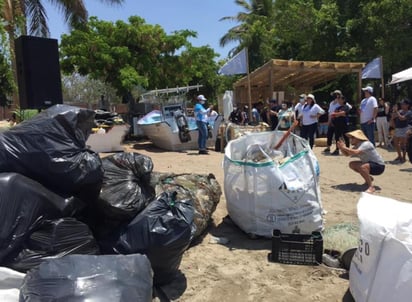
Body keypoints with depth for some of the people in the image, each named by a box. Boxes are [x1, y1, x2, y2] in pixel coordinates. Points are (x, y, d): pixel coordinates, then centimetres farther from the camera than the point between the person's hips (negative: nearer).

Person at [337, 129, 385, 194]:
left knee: (361, 167, -35)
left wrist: (344, 147, -31)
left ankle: (371, 187, -22)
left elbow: (356, 153, -41)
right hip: (369, 164, 10)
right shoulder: (357, 146, 4)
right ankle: (369, 178, 20)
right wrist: (341, 148, -13)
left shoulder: (366, 144, -24)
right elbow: (347, 154, 4)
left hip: (379, 166, -10)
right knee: (352, 164, 6)